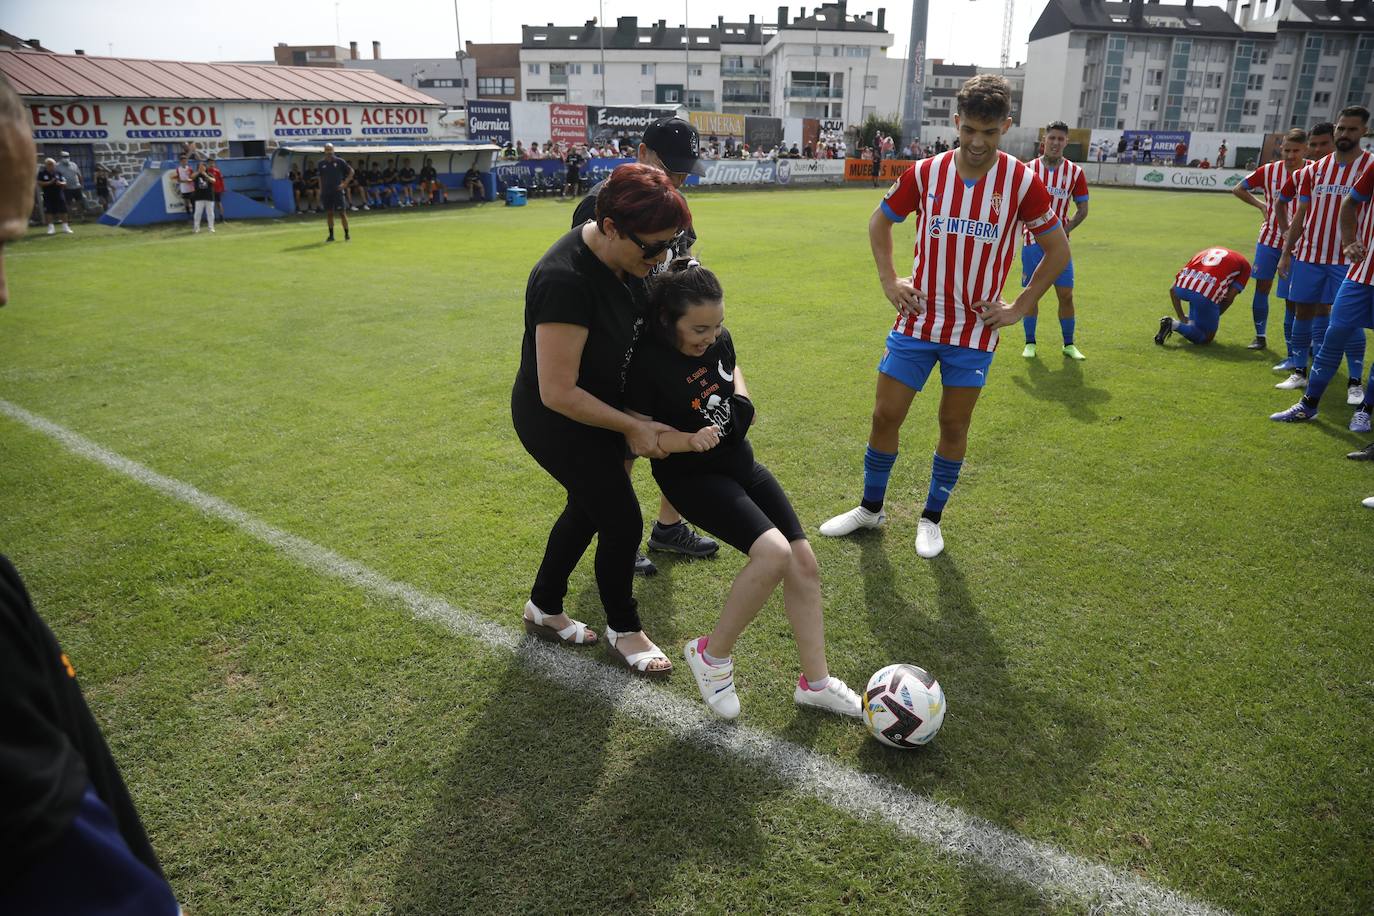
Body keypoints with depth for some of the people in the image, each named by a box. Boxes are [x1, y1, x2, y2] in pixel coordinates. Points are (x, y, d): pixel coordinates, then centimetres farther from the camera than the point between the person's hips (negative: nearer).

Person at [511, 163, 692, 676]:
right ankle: (624, 632, 26)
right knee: (623, 522, 0)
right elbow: (558, 393, -31)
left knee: (588, 509, 22)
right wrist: (631, 427, -24)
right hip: (557, 422, -9)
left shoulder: (624, 256, -9)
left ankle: (543, 610, 43)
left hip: (600, 408, 9)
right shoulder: (565, 280, -34)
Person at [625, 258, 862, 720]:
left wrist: (742, 401, 1)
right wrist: (689, 440, -33)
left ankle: (815, 682, 18)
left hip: (740, 461, 7)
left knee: (804, 562, 1)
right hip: (691, 476, -7)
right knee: (774, 553, -26)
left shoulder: (719, 339, -4)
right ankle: (712, 655, -3)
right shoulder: (647, 362, -21)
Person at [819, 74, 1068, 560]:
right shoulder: (924, 173, -4)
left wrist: (1019, 307, -1)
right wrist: (889, 281, 4)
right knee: (886, 415, 3)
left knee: (954, 425, 6)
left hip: (975, 328, -1)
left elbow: (1058, 250, 4)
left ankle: (931, 518, 25)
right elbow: (879, 221, 13)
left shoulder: (1022, 182, -7)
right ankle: (870, 508, 24)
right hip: (918, 320, 1)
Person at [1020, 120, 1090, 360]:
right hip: (1032, 240, -1)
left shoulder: (1075, 172, 1)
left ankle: (1069, 344, 13)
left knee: (1066, 294, 0)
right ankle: (1030, 343, 14)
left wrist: (1065, 230, -8)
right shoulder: (1029, 169, -1)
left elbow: (1083, 209, 6)